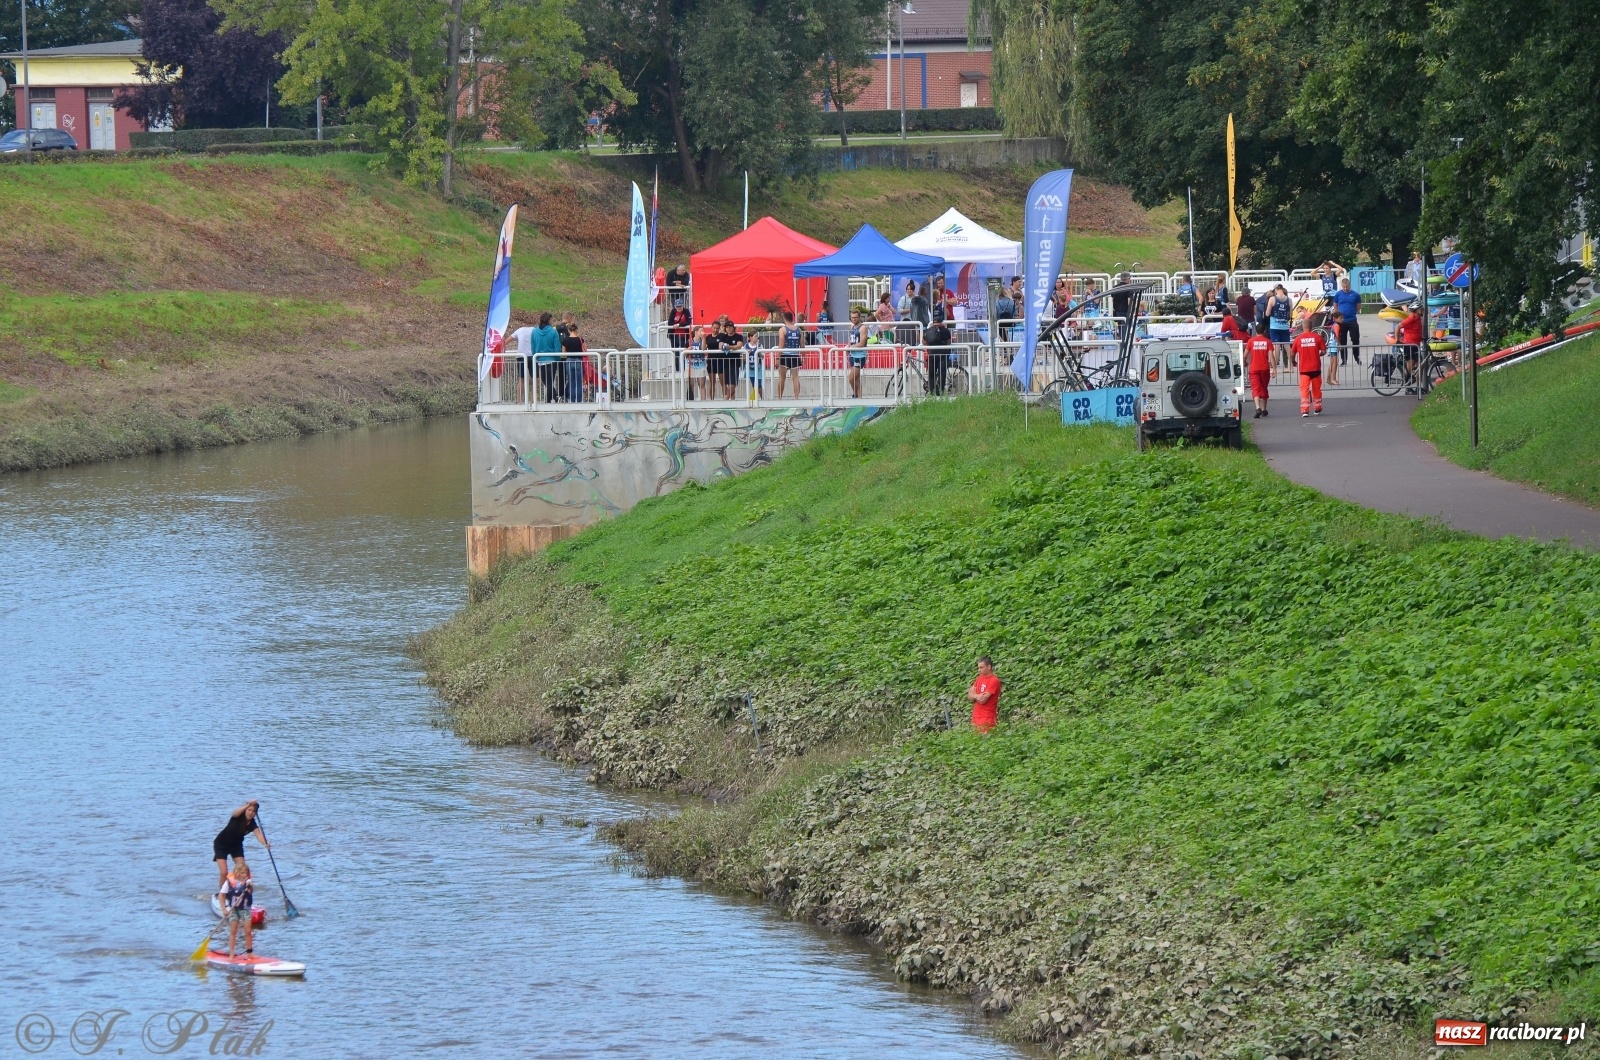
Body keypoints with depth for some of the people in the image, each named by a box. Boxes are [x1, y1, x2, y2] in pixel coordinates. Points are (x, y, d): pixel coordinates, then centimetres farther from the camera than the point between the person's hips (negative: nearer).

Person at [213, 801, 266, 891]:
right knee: (224, 873, -13)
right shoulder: (238, 817, -24)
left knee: (243, 869, -9)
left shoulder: (252, 824, -17)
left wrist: (265, 844, -57)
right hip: (221, 844, -4)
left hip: (236, 845, 4)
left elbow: (258, 834, -35)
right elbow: (235, 813, -49)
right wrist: (248, 805, -67)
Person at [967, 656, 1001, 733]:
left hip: (987, 719, -7)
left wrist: (975, 696, 2)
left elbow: (983, 700, -16)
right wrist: (977, 696, -11)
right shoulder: (979, 678, 13)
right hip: (976, 717, 7)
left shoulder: (994, 681, -12)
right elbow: (969, 696, 9)